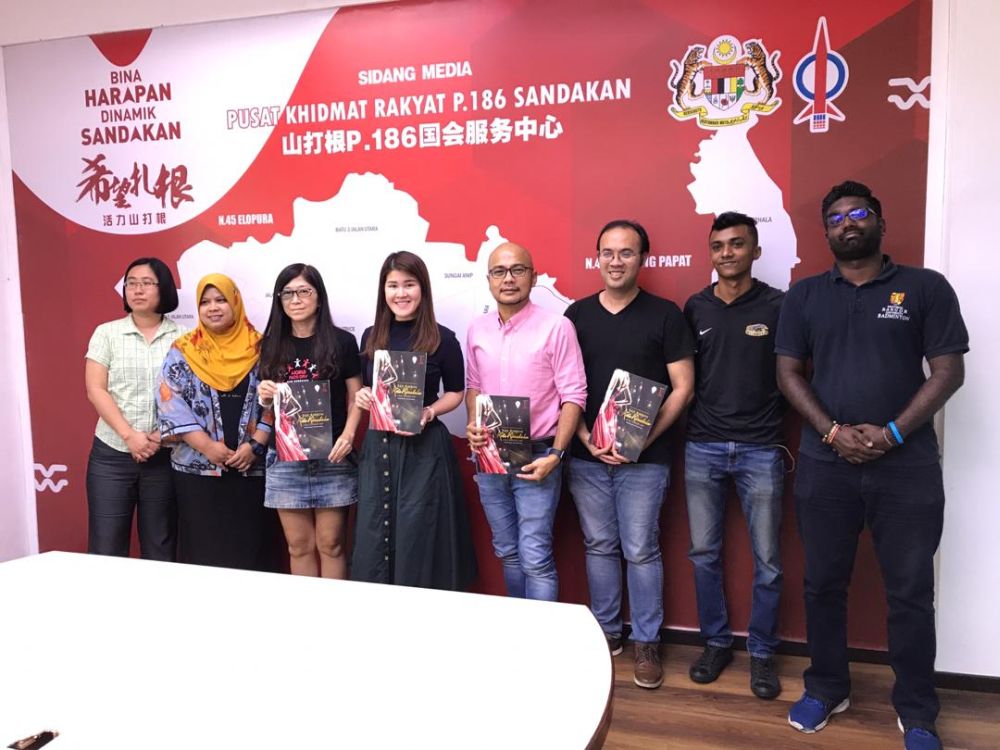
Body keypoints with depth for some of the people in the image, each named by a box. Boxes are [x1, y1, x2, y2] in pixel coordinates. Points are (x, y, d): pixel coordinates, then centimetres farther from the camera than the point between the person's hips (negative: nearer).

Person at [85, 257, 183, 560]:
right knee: (106, 549, 2)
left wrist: (166, 432, -12)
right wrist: (129, 435, -13)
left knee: (160, 548, 8)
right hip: (112, 453, 0)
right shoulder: (107, 333, 5)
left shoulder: (183, 336, 4)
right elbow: (96, 390, -2)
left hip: (165, 455, 0)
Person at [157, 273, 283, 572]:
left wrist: (255, 445, -10)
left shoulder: (259, 348, 5)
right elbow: (170, 403, -4)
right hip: (198, 466, 0)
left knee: (250, 548, 5)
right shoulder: (183, 350, 4)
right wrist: (208, 446, -12)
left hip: (252, 467, 0)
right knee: (203, 549, 5)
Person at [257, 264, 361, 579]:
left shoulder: (342, 341, -1)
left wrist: (348, 435, -15)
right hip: (285, 458, 3)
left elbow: (356, 398, 0)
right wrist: (265, 397, -6)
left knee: (330, 545, 4)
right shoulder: (272, 344, 8)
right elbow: (270, 405, 16)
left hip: (332, 457, -2)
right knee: (299, 546, 9)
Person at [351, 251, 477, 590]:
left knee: (418, 540, 2)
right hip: (377, 445, 4)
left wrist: (429, 412, -14)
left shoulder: (442, 339, -6)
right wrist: (362, 397, -5)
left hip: (424, 448, -4)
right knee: (373, 540, 7)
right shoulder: (371, 337, 6)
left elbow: (455, 393, 3)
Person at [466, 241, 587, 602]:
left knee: (535, 558, -5)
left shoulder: (556, 327, -10)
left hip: (536, 458, -5)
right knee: (507, 553, 16)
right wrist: (472, 424, -1)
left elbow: (574, 396, -10)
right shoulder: (477, 329, 7)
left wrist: (555, 455, -16)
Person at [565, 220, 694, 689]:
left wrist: (643, 439, -11)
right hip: (587, 455, 3)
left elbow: (683, 387, -3)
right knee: (599, 546, 12)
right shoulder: (577, 314, 6)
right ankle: (606, 632, 27)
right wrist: (586, 438, -6)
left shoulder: (664, 314, -1)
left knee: (641, 550, 3)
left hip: (644, 457, -2)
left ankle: (646, 642, 19)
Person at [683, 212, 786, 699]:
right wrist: (683, 422, 0)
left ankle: (762, 653, 23)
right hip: (702, 448, 3)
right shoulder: (695, 308, 5)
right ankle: (716, 641, 27)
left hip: (760, 450, -2)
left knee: (767, 560, 6)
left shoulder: (779, 306, -3)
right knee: (704, 553, 9)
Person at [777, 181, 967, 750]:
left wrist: (892, 433, -13)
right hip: (825, 465, 2)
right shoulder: (804, 295, 8)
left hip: (908, 467, -1)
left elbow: (949, 370, -2)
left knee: (911, 593, 6)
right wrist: (833, 432, -10)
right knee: (824, 585, 11)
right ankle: (827, 689, 29)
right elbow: (789, 373, 3)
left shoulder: (926, 287, 2)